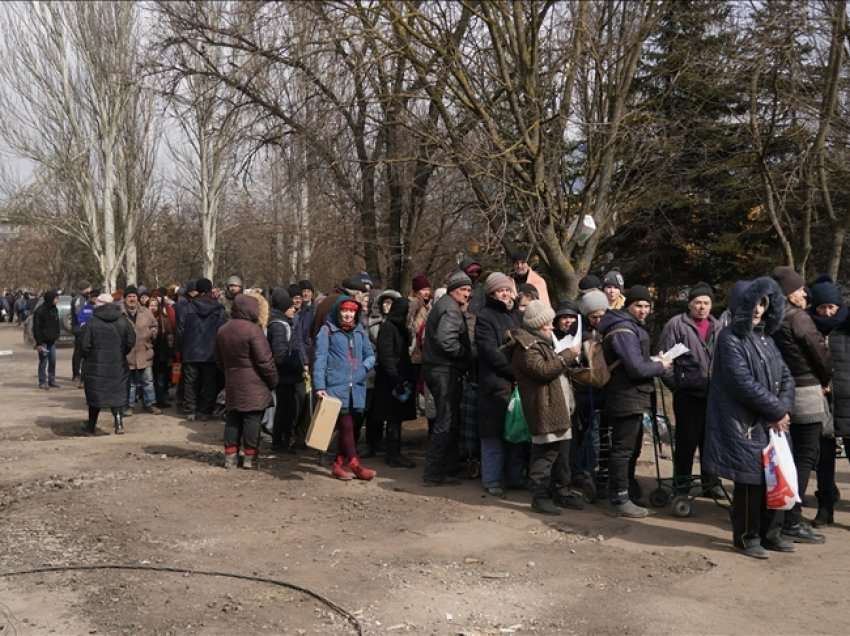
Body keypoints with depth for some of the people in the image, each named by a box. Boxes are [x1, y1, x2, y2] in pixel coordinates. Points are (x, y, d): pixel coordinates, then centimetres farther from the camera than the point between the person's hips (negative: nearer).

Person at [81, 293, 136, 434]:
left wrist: (86, 358, 9)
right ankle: (118, 422, -11)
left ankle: (91, 427, 20)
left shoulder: (92, 323, -9)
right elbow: (131, 341, 0)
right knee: (118, 394, 7)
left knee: (95, 395, 10)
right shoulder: (123, 321, 0)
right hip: (118, 366, 2)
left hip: (96, 366, -1)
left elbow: (85, 345, -9)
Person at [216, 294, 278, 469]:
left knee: (232, 419, 12)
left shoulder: (222, 330, 9)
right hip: (253, 385, -7)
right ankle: (249, 457, 4)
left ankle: (230, 456, 14)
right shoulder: (253, 330, -16)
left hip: (232, 383, 7)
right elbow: (264, 360, -16)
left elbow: (219, 360, 17)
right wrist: (273, 380, -4)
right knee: (252, 419, 0)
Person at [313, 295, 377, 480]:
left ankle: (340, 464, 21)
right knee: (346, 425, -7)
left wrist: (364, 368, -3)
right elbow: (320, 359, -6)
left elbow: (370, 355, 18)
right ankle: (355, 465, -2)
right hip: (336, 387, -5)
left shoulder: (360, 331, 13)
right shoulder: (327, 331, -1)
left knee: (347, 426, 11)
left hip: (356, 387, 5)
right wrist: (319, 386, -14)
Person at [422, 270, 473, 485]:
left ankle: (444, 470, 22)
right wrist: (465, 353, -12)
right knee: (446, 422, -7)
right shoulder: (451, 309, -13)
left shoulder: (443, 305, 21)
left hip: (437, 368, 11)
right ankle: (434, 474, -3)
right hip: (445, 370, -11)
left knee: (450, 421, 16)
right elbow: (445, 339, -26)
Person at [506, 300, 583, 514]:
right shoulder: (526, 347, -11)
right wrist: (568, 355, -16)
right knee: (545, 454, -7)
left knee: (562, 452, 15)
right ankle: (540, 496, 0)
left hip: (559, 409, 10)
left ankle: (561, 491, 25)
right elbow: (543, 370, -23)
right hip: (544, 410, -10)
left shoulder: (542, 342, 23)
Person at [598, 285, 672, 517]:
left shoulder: (631, 326, 16)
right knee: (623, 450, -4)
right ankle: (620, 500, 2)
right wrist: (660, 367, -9)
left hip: (633, 398, 11)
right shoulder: (623, 331, -19)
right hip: (626, 399, -11)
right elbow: (637, 368, -24)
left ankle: (630, 491, 35)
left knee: (632, 448, 21)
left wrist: (653, 364, 8)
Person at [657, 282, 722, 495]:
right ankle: (681, 485, 13)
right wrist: (674, 382, -9)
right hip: (688, 393, -5)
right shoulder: (676, 324, -6)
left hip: (714, 394, 5)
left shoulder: (718, 327, 10)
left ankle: (711, 482, 26)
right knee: (687, 440, 1)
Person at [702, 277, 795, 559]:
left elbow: (786, 377, 11)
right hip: (745, 424, -7)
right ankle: (747, 536, 14)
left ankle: (768, 533, 24)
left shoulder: (765, 338, 13)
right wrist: (777, 410, -12)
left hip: (772, 422, 7)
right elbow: (744, 383, -18)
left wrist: (783, 409, -6)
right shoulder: (730, 338, -11)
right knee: (751, 480, -1)